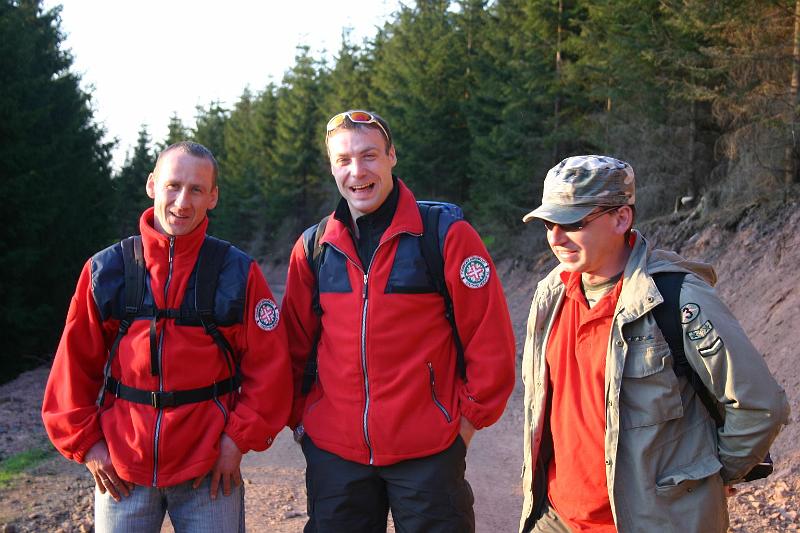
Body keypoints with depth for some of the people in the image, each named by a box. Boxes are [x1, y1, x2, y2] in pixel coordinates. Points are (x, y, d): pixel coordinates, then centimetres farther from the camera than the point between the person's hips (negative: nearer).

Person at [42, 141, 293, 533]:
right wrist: (85, 442, 2)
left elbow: (269, 367, -2)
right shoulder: (106, 269, 1)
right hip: (120, 471, 1)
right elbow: (74, 365, 5)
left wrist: (239, 438, -7)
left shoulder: (238, 273, -2)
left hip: (209, 471, -1)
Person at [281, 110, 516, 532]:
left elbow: (490, 342, -6)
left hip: (428, 451, -3)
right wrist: (299, 417, 9)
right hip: (333, 451, 4)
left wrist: (469, 419, -4)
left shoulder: (447, 235, -8)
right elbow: (296, 344, 13)